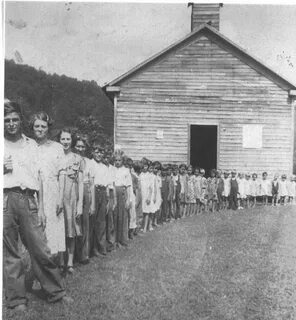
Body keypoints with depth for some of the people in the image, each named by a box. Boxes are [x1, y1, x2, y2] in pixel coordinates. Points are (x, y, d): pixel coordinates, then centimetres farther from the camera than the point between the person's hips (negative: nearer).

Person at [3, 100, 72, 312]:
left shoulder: (31, 144, 17)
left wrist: (41, 208, 9)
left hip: (28, 200, 2)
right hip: (6, 198, -1)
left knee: (41, 250, 2)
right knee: (9, 253, 4)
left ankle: (56, 292, 14)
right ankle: (16, 299, 17)